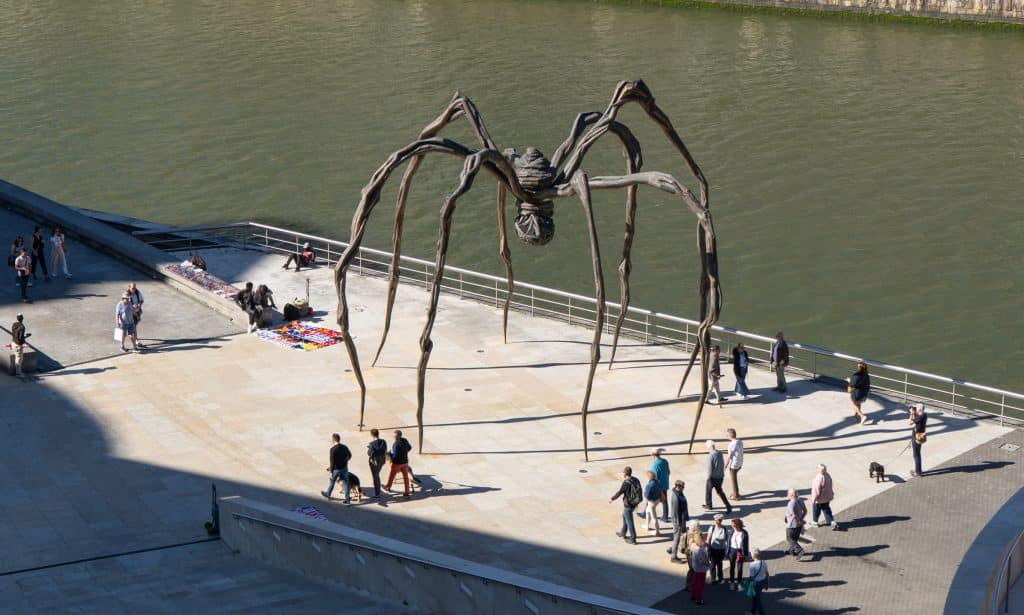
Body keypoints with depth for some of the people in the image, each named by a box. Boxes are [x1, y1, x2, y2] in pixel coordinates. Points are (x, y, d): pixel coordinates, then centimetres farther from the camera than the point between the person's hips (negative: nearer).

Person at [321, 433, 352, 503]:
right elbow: (349, 455, 13)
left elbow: (332, 462, -21)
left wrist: (331, 471, -15)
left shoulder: (333, 449, -22)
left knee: (332, 481, 18)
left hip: (336, 469, -4)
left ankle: (327, 494, 39)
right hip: (344, 468, 4)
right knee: (345, 483, 8)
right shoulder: (344, 447, -3)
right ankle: (347, 498, 8)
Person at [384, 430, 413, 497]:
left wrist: (389, 454, -8)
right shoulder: (405, 440, -4)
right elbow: (409, 447, 14)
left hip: (397, 463, -5)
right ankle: (407, 492, 9)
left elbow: (394, 455, -26)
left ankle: (388, 487, 40)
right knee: (405, 477, 8)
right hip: (405, 462, 5)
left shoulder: (395, 444, -26)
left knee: (392, 476, 19)